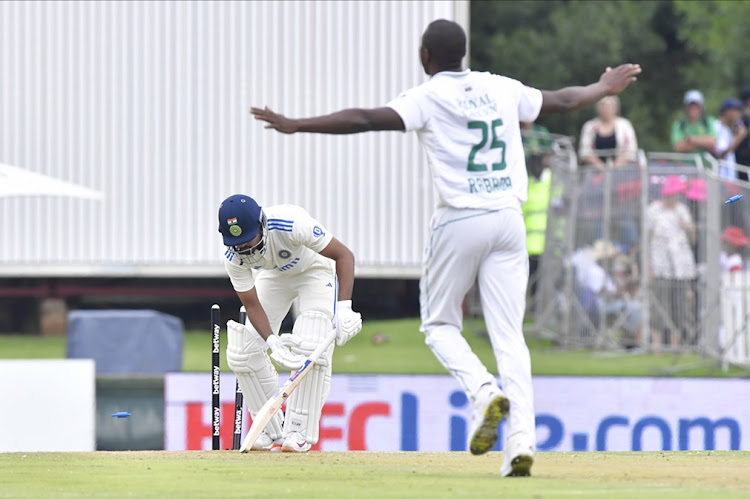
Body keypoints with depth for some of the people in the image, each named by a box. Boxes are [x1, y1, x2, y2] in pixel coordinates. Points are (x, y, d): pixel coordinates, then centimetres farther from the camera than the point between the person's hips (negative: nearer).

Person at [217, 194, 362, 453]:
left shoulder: (291, 223, -40)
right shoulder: (233, 257, -26)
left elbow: (344, 255, -33)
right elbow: (252, 305, -18)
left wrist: (344, 307, -43)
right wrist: (272, 341, -36)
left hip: (316, 269, -4)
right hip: (273, 277, 4)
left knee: (310, 347, -24)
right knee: (243, 351, -7)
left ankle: (299, 431, -15)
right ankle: (273, 432, 5)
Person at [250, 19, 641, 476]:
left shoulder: (427, 98, -5)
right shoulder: (503, 89, 10)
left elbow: (366, 120, -17)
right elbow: (562, 101, 24)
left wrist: (296, 126, -18)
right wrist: (603, 90, 44)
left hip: (460, 222, -4)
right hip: (509, 220, 4)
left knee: (440, 325, 13)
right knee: (509, 336, 4)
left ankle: (484, 391, -15)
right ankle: (522, 439, -9)